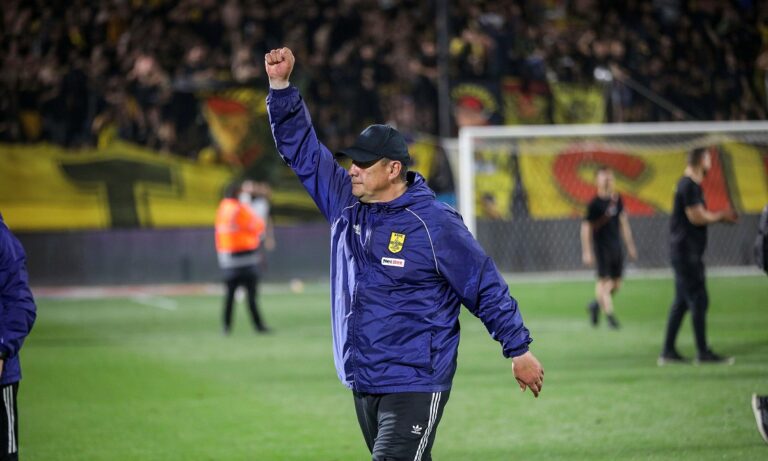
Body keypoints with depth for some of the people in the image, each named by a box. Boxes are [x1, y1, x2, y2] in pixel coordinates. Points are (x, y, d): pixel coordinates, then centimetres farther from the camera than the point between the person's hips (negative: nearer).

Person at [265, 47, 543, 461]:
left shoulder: (434, 224, -11)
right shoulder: (345, 203, 6)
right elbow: (300, 147, 9)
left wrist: (519, 350, -4)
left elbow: (486, 287, -6)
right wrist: (280, 85, -2)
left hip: (415, 387, -7)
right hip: (362, 385, 7)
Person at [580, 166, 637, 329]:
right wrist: (586, 252, -12)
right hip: (602, 247, -6)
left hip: (616, 246, 6)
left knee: (616, 283, 8)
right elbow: (586, 228, -9)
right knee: (604, 280, -6)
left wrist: (630, 245, 17)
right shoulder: (594, 204, -10)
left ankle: (596, 304, 29)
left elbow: (624, 223, 17)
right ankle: (610, 315, -3)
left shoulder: (617, 200, 7)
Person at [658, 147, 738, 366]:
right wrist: (721, 216, -5)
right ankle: (703, 353, -5)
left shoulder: (690, 185, 17)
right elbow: (697, 217, -18)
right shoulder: (689, 186, -15)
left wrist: (721, 216, 12)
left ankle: (668, 352, 13)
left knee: (681, 302, 11)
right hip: (687, 251, -10)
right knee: (698, 300, -7)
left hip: (686, 251, 10)